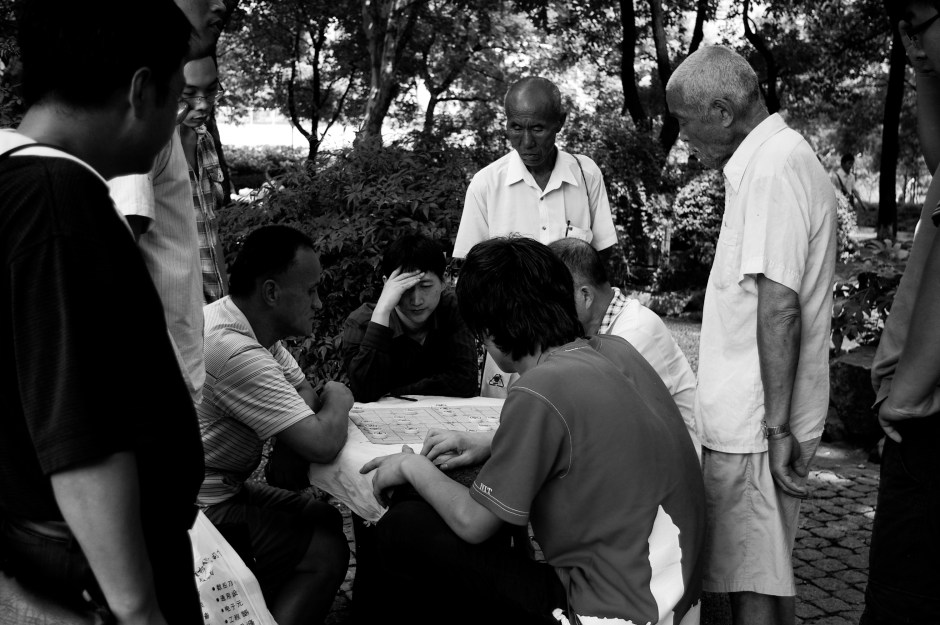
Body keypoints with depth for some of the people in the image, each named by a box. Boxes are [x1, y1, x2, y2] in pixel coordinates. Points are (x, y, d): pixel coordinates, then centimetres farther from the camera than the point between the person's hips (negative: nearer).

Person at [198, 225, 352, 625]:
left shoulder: (256, 323, 2)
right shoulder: (233, 350, -29)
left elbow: (303, 390, 12)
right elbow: (322, 445, -29)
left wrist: (321, 406, -11)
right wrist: (338, 400, -8)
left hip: (220, 486, 10)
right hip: (197, 513, -10)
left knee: (326, 518, 15)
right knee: (327, 551, -10)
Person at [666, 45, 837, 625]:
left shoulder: (772, 167, -17)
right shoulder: (785, 156, 15)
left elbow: (778, 305, -22)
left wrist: (776, 427, -21)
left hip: (754, 425, -10)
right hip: (758, 417, 10)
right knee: (768, 572, 19)